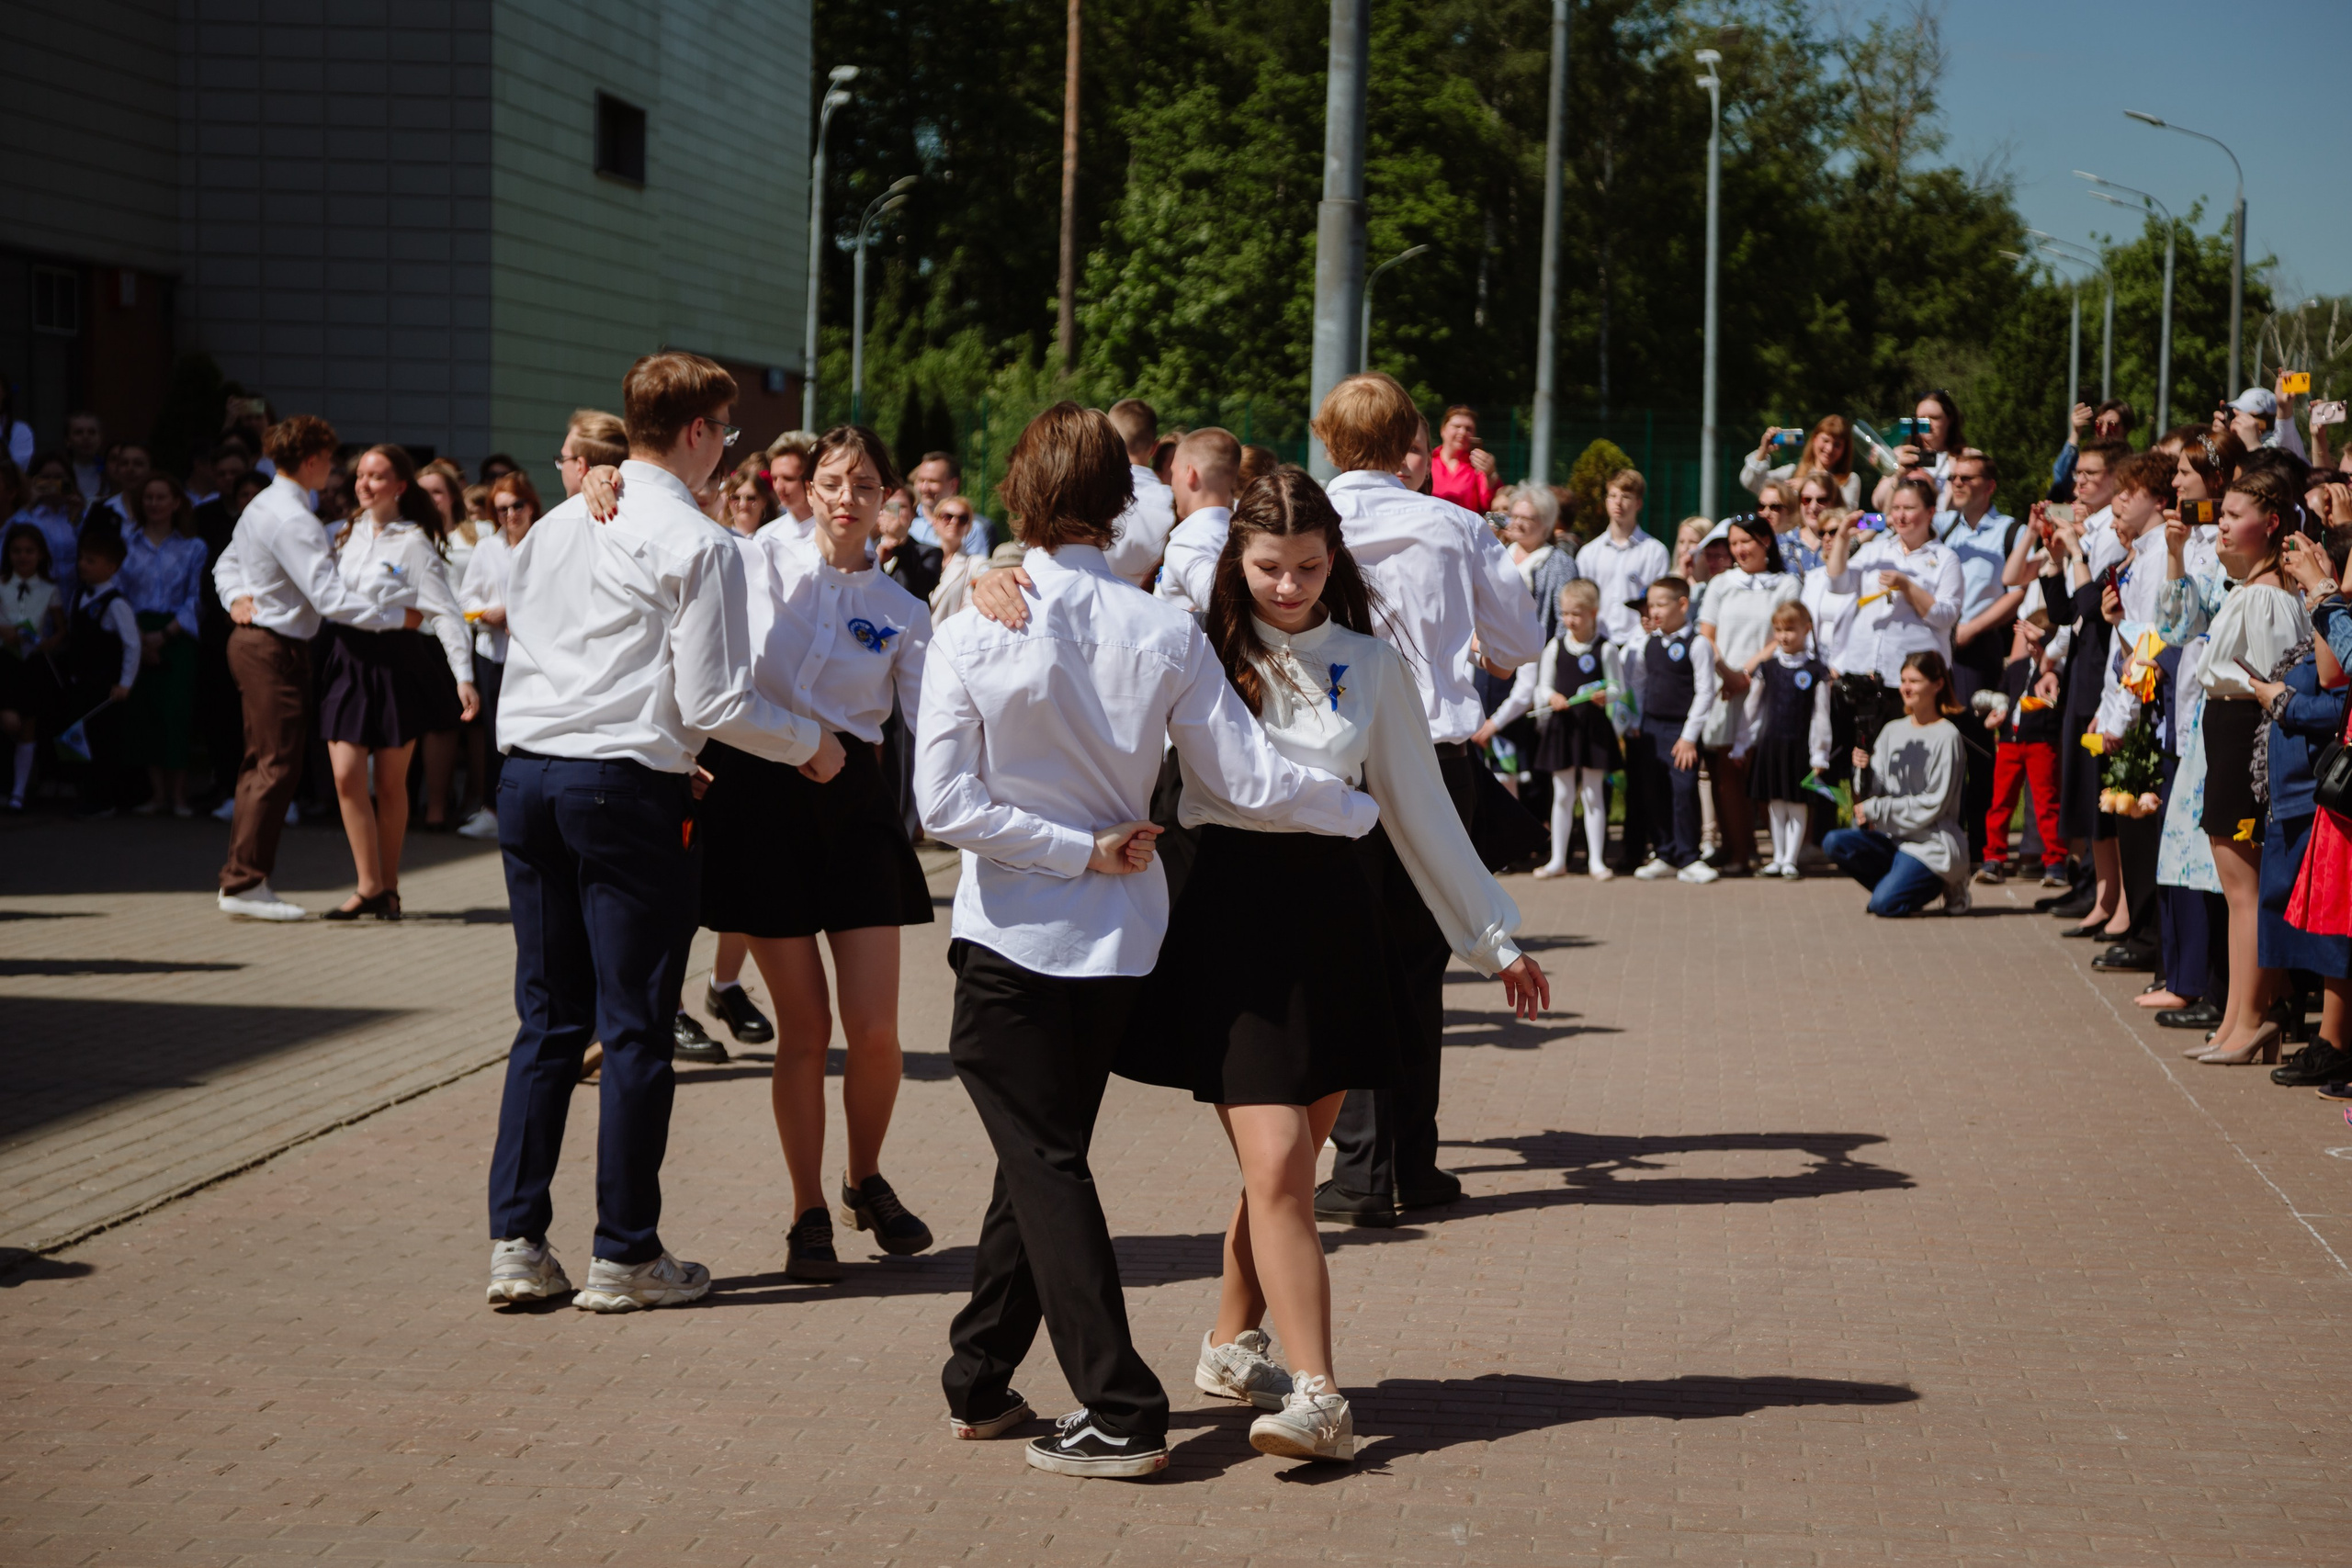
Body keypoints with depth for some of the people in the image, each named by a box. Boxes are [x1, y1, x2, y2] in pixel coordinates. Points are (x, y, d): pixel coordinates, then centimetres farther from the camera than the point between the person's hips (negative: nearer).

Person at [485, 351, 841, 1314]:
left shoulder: (553, 527, 12)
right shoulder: (697, 544, -9)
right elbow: (716, 703, -13)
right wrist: (811, 746, 4)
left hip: (527, 771, 7)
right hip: (628, 789, -7)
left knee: (548, 1019, 12)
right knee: (635, 1027, 1)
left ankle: (516, 1242, 11)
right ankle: (626, 1255, 5)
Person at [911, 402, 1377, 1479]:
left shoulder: (974, 636, -11)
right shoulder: (1166, 635, -7)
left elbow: (946, 804, -15)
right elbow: (1248, 780, -7)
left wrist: (1082, 852, -9)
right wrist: (1368, 811, 7)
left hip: (1015, 937, -3)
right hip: (1120, 941, 3)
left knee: (1045, 1166, 1)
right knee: (1043, 1153, 18)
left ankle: (1120, 1414, -6)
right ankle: (981, 1379, 28)